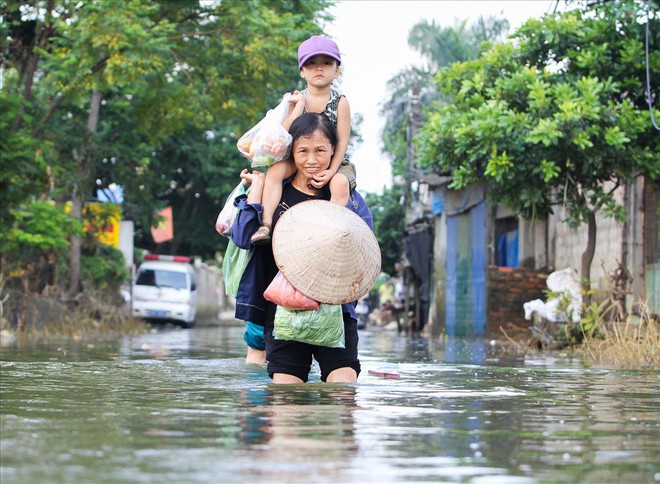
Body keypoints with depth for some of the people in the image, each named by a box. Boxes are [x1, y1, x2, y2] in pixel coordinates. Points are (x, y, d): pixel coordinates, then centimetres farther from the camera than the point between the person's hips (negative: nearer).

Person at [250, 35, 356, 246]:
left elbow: (342, 141, -9)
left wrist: (331, 171, -22)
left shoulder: (340, 102, -6)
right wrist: (298, 106, -18)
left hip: (332, 161, -2)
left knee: (340, 183, -32)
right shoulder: (296, 100, 0)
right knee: (275, 170, -24)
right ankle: (265, 225, -28)